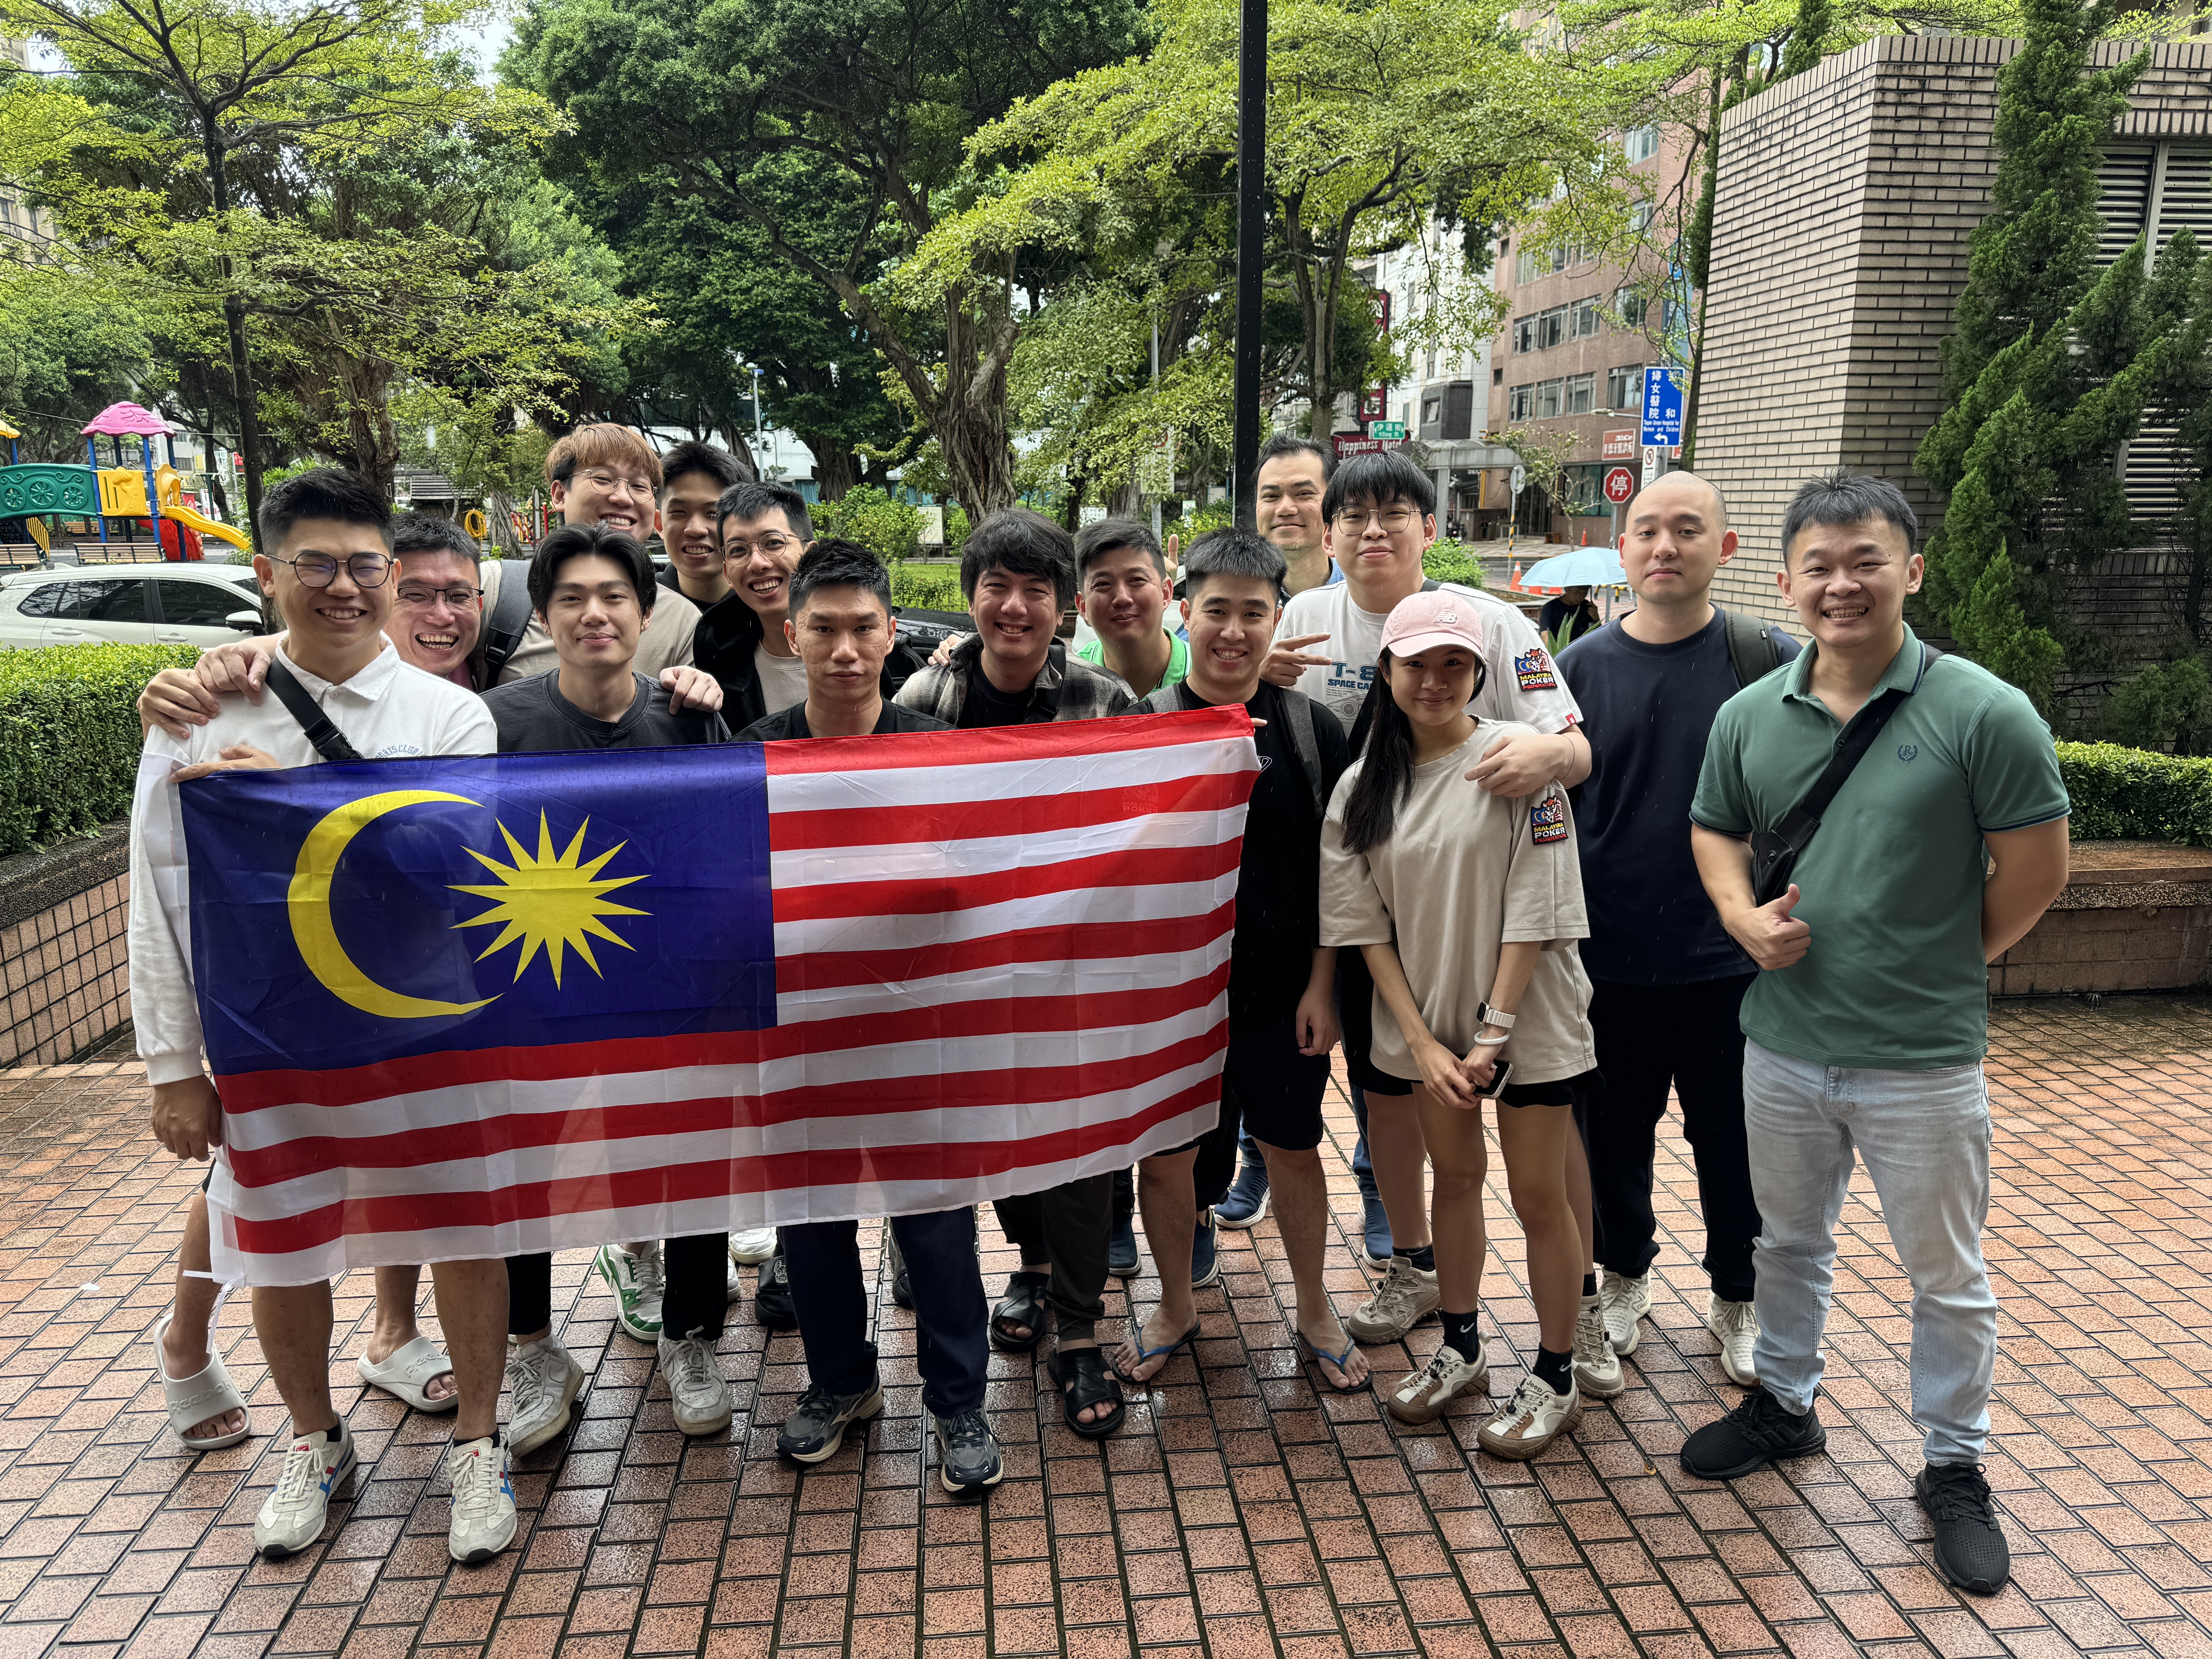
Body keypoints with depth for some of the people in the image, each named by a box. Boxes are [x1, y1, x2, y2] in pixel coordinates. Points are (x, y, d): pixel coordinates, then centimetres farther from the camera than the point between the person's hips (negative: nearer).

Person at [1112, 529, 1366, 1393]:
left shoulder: (1311, 729, -2)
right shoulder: (1142, 726, -4)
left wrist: (1321, 984, -4)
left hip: (1283, 995, 0)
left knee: (1292, 1151, 15)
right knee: (1166, 1157, 11)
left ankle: (1314, 1311, 36)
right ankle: (1175, 1308, 36)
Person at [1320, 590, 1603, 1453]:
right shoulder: (1362, 786, 0)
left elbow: (1534, 912, -14)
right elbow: (1366, 924, 0)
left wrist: (1493, 1032, -15)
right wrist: (1422, 1039, -7)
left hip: (1527, 1016, -4)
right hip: (1426, 1017, 4)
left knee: (1539, 1194, 5)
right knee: (1454, 1177, 17)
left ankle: (1555, 1377, 22)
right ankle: (1460, 1350, 35)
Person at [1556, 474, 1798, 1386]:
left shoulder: (1772, 660, -3)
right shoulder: (1581, 666, 1)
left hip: (1731, 959, -1)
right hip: (1608, 959, 1)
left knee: (1734, 1140, 12)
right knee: (1614, 1132, 15)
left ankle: (1739, 1299, 34)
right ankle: (1624, 1275, 38)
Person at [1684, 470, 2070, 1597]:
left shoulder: (1982, 713, -14)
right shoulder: (1749, 715, -1)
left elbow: (2037, 868, -8)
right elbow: (1714, 831, 12)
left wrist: (1949, 962, 0)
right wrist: (1745, 917, -7)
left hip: (1923, 1060, -3)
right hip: (1782, 1046, 4)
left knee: (1947, 1275, 13)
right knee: (1788, 1243, 22)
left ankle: (1954, 1469, 33)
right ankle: (1784, 1404, 44)